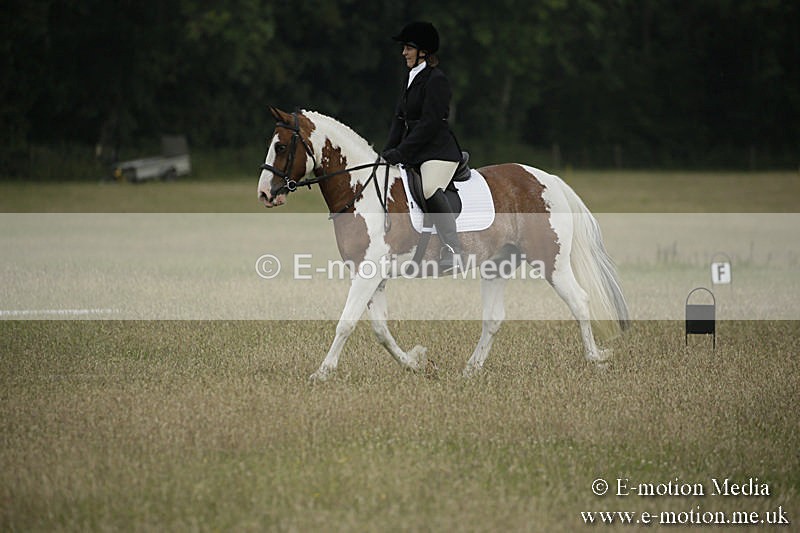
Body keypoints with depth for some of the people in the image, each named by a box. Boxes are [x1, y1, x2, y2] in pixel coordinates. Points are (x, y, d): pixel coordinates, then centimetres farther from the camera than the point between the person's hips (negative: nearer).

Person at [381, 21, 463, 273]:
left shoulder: (436, 80, -11)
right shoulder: (412, 79, 18)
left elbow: (430, 123, -19)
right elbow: (400, 118, 18)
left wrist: (401, 151, -21)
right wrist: (389, 151, 5)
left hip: (438, 151, -11)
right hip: (414, 153, 11)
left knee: (430, 188, -34)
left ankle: (452, 249, -37)